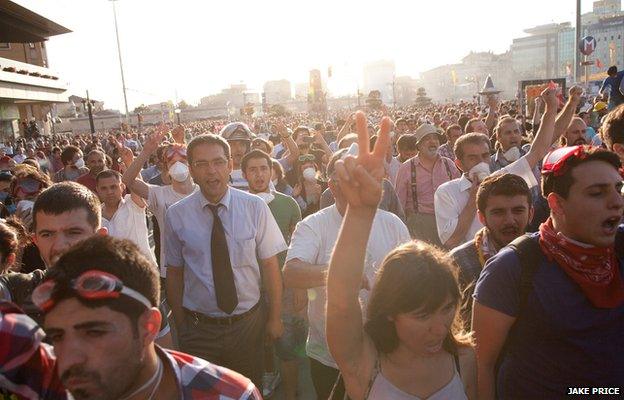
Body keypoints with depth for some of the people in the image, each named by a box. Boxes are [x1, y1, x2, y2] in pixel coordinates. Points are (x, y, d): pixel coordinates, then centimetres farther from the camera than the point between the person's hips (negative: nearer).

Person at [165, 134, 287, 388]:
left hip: (249, 322, 1)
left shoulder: (255, 207, -10)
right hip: (198, 327, 0)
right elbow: (174, 273, -1)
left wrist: (275, 318, -4)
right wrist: (180, 326, 4)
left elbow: (270, 265, -7)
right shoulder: (176, 215, -9)